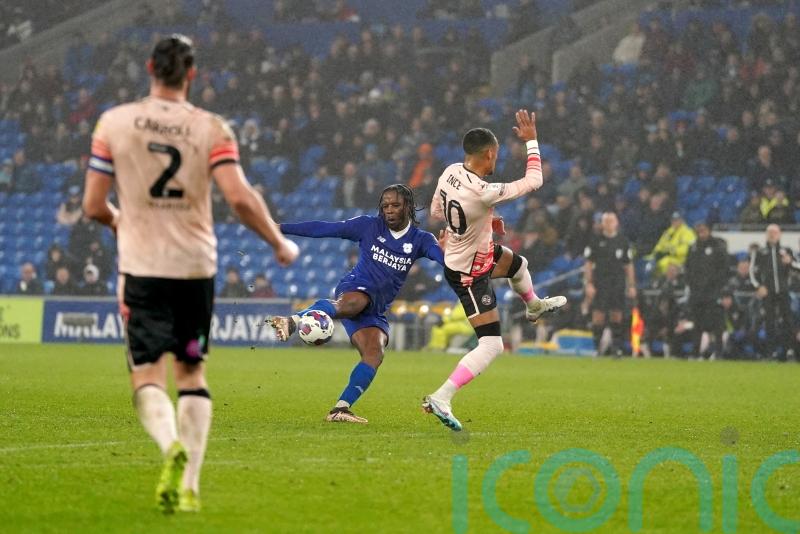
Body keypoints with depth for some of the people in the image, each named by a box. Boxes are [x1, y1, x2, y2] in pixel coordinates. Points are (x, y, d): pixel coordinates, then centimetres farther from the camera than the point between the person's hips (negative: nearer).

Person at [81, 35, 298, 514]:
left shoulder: (114, 122, -1)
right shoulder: (211, 128, -2)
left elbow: (94, 205, 0)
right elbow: (239, 196, -13)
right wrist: (280, 243, 2)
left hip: (142, 266, -1)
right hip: (196, 266, 1)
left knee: (147, 374, 1)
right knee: (192, 373, 14)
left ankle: (172, 446, -29)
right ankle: (188, 486, 8)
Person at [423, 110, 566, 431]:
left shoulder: (450, 173, -13)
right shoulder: (483, 193, -37)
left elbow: (436, 212, 6)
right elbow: (534, 181, -24)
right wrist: (531, 140, -12)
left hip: (455, 256, 9)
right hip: (470, 275, -9)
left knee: (517, 264, 36)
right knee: (491, 345, -5)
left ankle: (535, 306, 68)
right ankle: (441, 398, -9)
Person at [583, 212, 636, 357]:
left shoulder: (623, 241, 8)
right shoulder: (596, 241, 3)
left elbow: (629, 265, 12)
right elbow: (588, 264, 3)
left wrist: (632, 286, 7)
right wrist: (588, 284, -6)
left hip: (618, 283, 2)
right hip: (600, 283, -2)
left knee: (617, 316, 1)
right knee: (598, 316, -8)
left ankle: (616, 347, 10)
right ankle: (597, 347, 1)